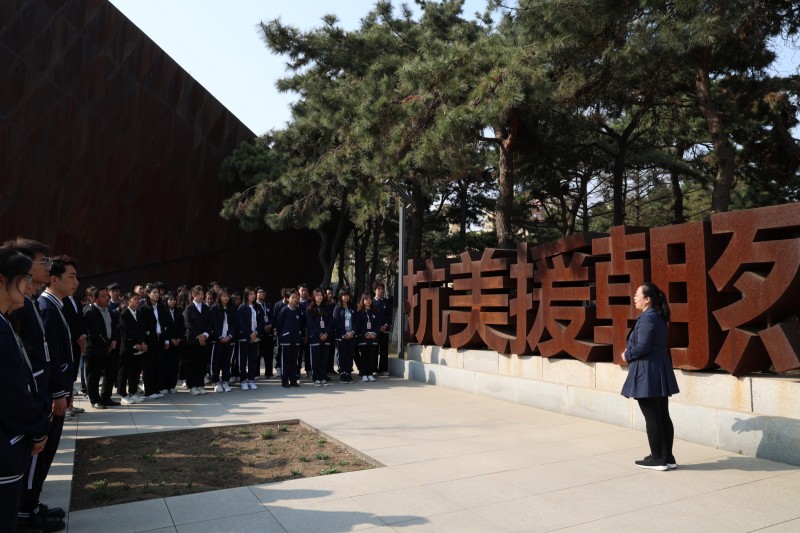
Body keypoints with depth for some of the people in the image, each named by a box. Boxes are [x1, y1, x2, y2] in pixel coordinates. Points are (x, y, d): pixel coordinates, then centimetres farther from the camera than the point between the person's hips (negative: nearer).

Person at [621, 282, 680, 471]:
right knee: (663, 415, 13)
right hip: (661, 372, 10)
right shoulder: (658, 317, 13)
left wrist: (627, 355, -6)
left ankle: (657, 459, 8)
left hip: (647, 373, -10)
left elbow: (642, 347, -23)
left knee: (652, 417, 0)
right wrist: (630, 352, 11)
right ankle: (667, 457, 20)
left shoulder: (646, 318, -17)